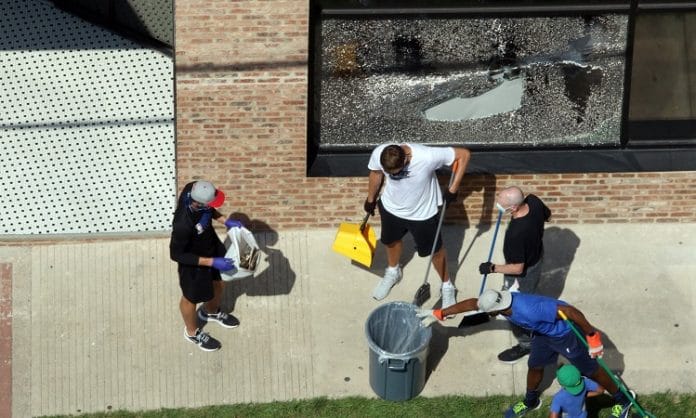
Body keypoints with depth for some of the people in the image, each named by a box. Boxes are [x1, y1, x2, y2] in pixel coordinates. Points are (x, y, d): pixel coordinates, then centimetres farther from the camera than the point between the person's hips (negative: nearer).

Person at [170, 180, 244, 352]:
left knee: (219, 282, 32)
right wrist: (212, 262, -28)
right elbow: (176, 255, -28)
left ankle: (211, 312, 65)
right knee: (191, 297, 24)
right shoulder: (183, 225, -45)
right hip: (194, 261, -7)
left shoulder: (194, 189, -26)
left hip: (211, 245, 7)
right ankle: (192, 332, 54)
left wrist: (225, 221, -8)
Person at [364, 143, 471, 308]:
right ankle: (393, 272, 61)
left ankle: (447, 286, 46)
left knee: (434, 250, 18)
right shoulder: (378, 154, -30)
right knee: (391, 240, 29)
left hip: (423, 213, -3)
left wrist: (453, 189, -27)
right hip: (391, 208, 3)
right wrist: (370, 199, 11)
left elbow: (464, 154, -28)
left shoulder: (427, 157, -41)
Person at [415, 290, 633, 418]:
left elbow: (570, 311, -40)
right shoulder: (501, 299, -19)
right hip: (543, 332, 7)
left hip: (565, 333, -7)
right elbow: (471, 303, -1)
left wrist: (592, 337, -32)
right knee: (535, 365, 20)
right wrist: (438, 314, 4)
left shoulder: (530, 310, -44)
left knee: (590, 370, 8)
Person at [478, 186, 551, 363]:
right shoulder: (534, 201, -25)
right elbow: (547, 215, 0)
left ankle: (525, 344, 40)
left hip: (522, 273, -8)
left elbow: (517, 269, -32)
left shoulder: (515, 234, -45)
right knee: (528, 297, 36)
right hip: (536, 255, 8)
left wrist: (492, 268, -19)